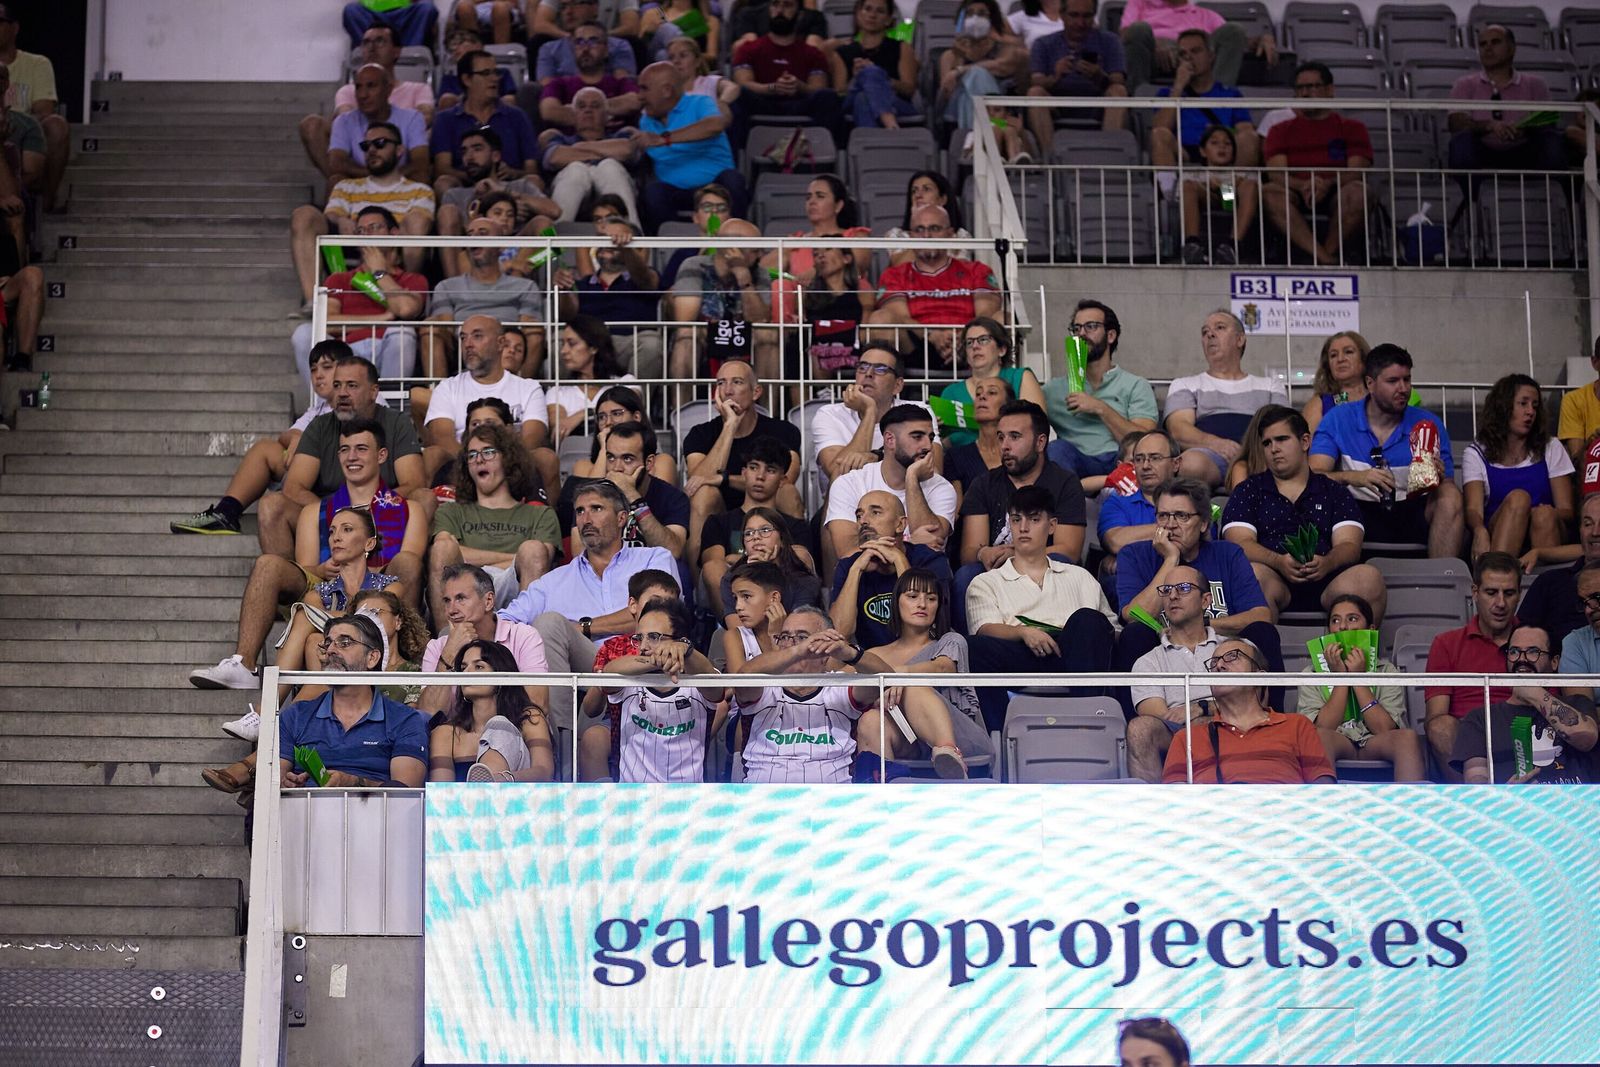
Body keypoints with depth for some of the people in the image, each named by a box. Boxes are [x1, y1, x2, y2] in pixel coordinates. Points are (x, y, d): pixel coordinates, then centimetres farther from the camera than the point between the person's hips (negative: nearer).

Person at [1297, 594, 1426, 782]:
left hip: (1375, 747, 1)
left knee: (1408, 737, -31)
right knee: (1320, 736, -35)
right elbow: (1322, 729, -3)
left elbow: (1385, 729, -2)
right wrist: (1340, 678, -4)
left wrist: (1359, 680, -5)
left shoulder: (1387, 671, 15)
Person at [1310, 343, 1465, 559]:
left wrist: (1439, 480, -22)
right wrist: (1355, 478, -28)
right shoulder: (1338, 419, 3)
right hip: (1360, 514, -1)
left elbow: (1447, 489, 4)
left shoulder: (1429, 424, 7)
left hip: (1413, 516, 1)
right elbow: (1314, 475, -9)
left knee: (1451, 496, -27)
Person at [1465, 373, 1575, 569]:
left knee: (1544, 514, -30)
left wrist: (1547, 515, -19)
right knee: (1518, 498, -30)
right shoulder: (1476, 455, 10)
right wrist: (1480, 531, -31)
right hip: (1497, 540, -1)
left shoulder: (1551, 448, 16)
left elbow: (1567, 511, 7)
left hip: (1546, 533, 1)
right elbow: (1474, 509, -6)